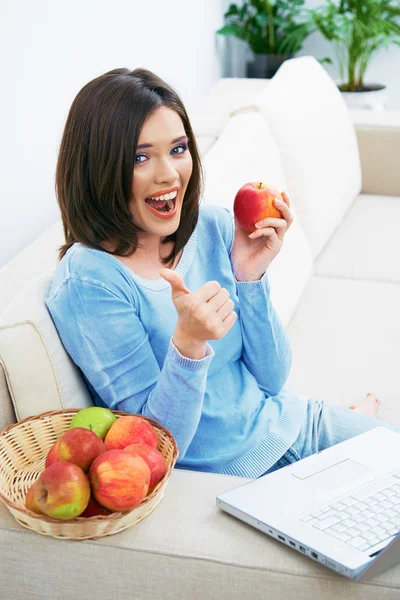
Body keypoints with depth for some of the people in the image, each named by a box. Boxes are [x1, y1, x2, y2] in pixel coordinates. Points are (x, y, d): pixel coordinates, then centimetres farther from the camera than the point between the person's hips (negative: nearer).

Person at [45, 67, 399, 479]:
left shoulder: (214, 227, -6)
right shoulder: (89, 282, -20)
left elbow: (271, 379, -1)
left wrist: (250, 278, -15)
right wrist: (188, 342, -33)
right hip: (222, 480, -5)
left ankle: (356, 417, 37)